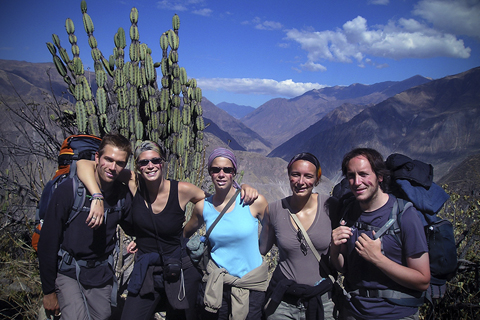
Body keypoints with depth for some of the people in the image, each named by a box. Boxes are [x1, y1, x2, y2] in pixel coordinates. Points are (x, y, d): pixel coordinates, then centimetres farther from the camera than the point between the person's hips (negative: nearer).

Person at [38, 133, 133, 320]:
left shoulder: (123, 197, -6)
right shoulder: (69, 189, -16)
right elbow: (48, 241, -12)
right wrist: (49, 291, -8)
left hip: (101, 274, 4)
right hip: (68, 271, -3)